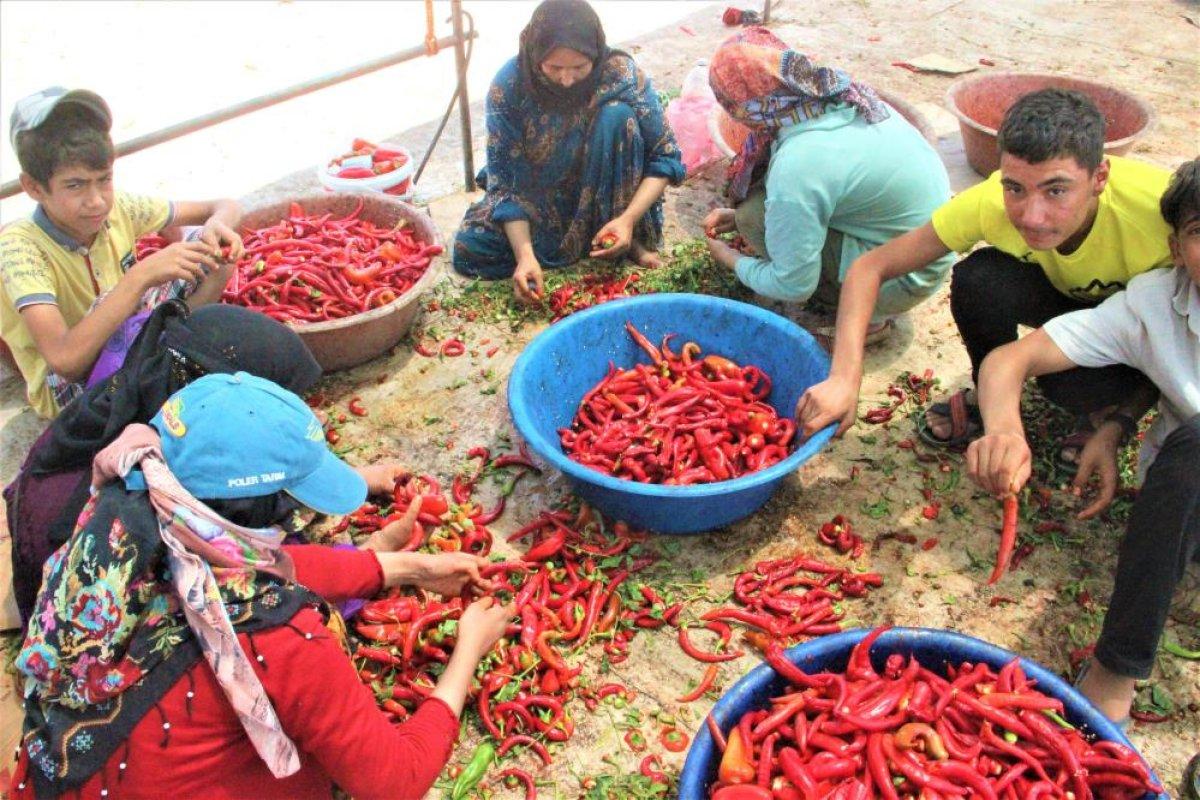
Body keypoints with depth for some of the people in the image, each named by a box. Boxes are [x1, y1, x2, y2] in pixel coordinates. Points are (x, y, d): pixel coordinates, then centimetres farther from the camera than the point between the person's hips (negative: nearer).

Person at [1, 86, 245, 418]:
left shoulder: (118, 209, -10)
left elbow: (225, 207, -2)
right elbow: (64, 359, -40)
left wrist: (216, 224, -27)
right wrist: (142, 275, -43)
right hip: (71, 390, -6)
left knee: (215, 246, -5)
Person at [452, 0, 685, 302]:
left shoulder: (623, 75, -23)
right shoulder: (509, 85, -22)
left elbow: (665, 157, -15)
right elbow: (506, 178, -19)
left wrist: (629, 219, -30)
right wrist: (524, 254, -32)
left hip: (602, 194, -1)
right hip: (537, 200, 1)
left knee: (617, 114, -28)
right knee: (469, 251, -22)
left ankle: (626, 241, -14)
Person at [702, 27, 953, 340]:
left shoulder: (794, 167, -30)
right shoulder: (838, 96, -6)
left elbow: (793, 286, -19)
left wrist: (732, 261, -1)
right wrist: (739, 216, 9)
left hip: (901, 279, -8)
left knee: (757, 216, -14)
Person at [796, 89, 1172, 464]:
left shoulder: (1157, 205, -39)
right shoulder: (991, 203, -31)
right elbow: (870, 267, -27)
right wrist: (845, 377, -41)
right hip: (1067, 294, 3)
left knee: (1070, 381, -33)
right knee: (977, 279, -29)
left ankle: (1121, 405, 3)